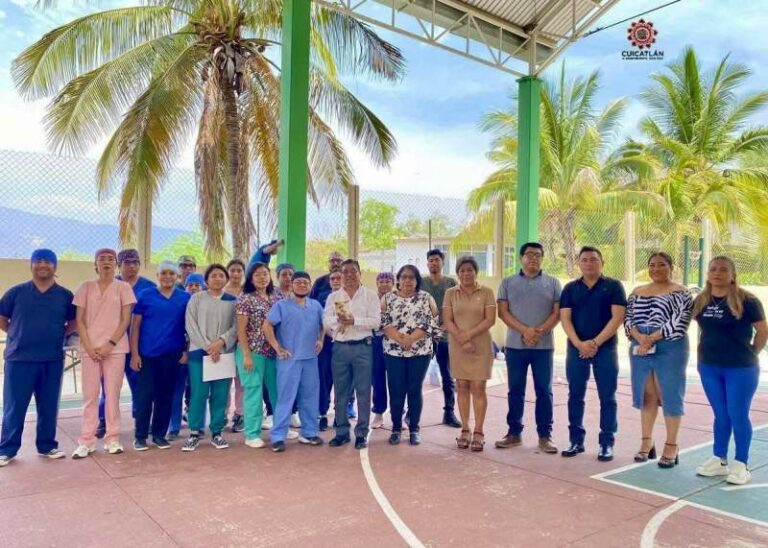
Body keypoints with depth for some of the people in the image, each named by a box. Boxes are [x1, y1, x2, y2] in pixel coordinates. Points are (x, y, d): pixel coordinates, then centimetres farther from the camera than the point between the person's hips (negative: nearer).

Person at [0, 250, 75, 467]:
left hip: (53, 359, 2)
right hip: (19, 358, -1)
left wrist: (59, 334, 2)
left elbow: (74, 321, 13)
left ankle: (47, 446, 22)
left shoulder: (65, 295, 3)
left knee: (49, 406, 10)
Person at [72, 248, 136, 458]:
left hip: (115, 348, -1)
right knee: (89, 395, 3)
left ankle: (112, 439, 12)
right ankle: (86, 441, 11)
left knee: (113, 394, 3)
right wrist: (89, 346, -7)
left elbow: (125, 320, -1)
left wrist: (110, 344, -11)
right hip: (90, 348, 1)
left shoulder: (123, 287, 3)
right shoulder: (86, 287, 7)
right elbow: (79, 320, 4)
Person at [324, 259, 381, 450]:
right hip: (339, 347, 3)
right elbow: (326, 321, 0)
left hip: (363, 347, -2)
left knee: (363, 392, 1)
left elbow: (375, 321, -7)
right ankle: (341, 432, 18)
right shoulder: (333, 297, 11)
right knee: (341, 392, 8)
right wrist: (338, 320, -20)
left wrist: (354, 320, -19)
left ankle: (361, 433, 10)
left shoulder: (370, 295, 3)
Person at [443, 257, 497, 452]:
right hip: (457, 347, 2)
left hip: (481, 346, -2)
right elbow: (447, 321, 0)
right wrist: (462, 340, -13)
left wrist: (470, 334, -15)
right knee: (462, 387, 6)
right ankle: (465, 430, 14)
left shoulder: (486, 292, 2)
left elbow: (490, 320, -5)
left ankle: (478, 432, 4)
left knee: (478, 388, -3)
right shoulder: (451, 293, 6)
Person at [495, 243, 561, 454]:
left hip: (544, 346, 0)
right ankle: (514, 433, 18)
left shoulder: (552, 283, 7)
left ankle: (545, 436, 11)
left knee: (544, 391, 3)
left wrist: (540, 331, -15)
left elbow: (557, 313, 0)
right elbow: (503, 312, -1)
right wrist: (525, 330, -14)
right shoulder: (508, 282, 7)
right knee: (515, 391, 7)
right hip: (515, 345, 0)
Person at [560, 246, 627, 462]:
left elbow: (617, 317, -7)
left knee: (607, 398, 2)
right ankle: (576, 441, 16)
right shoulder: (570, 288, 9)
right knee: (575, 396, 7)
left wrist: (596, 342, -15)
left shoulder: (613, 286, 2)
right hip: (576, 349, 3)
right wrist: (579, 344, -14)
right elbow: (565, 319, 1)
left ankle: (606, 443, 10)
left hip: (605, 349, -2)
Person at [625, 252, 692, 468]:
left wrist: (651, 338, -18)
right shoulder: (637, 292, 13)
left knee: (670, 395, 1)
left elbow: (679, 323, -13)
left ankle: (671, 446, 11)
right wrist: (640, 338, -14)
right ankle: (647, 441, 21)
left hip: (669, 350, -4)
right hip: (639, 350, 4)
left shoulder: (680, 293, -2)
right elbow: (628, 319, 4)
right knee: (646, 395, 10)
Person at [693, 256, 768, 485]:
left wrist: (748, 354, 2)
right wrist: (708, 352, 10)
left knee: (738, 416, 2)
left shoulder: (746, 300, -12)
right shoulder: (701, 301, 3)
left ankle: (741, 465, 16)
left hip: (740, 368, -4)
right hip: (709, 367, 5)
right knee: (720, 415, 15)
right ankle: (719, 460, 25)